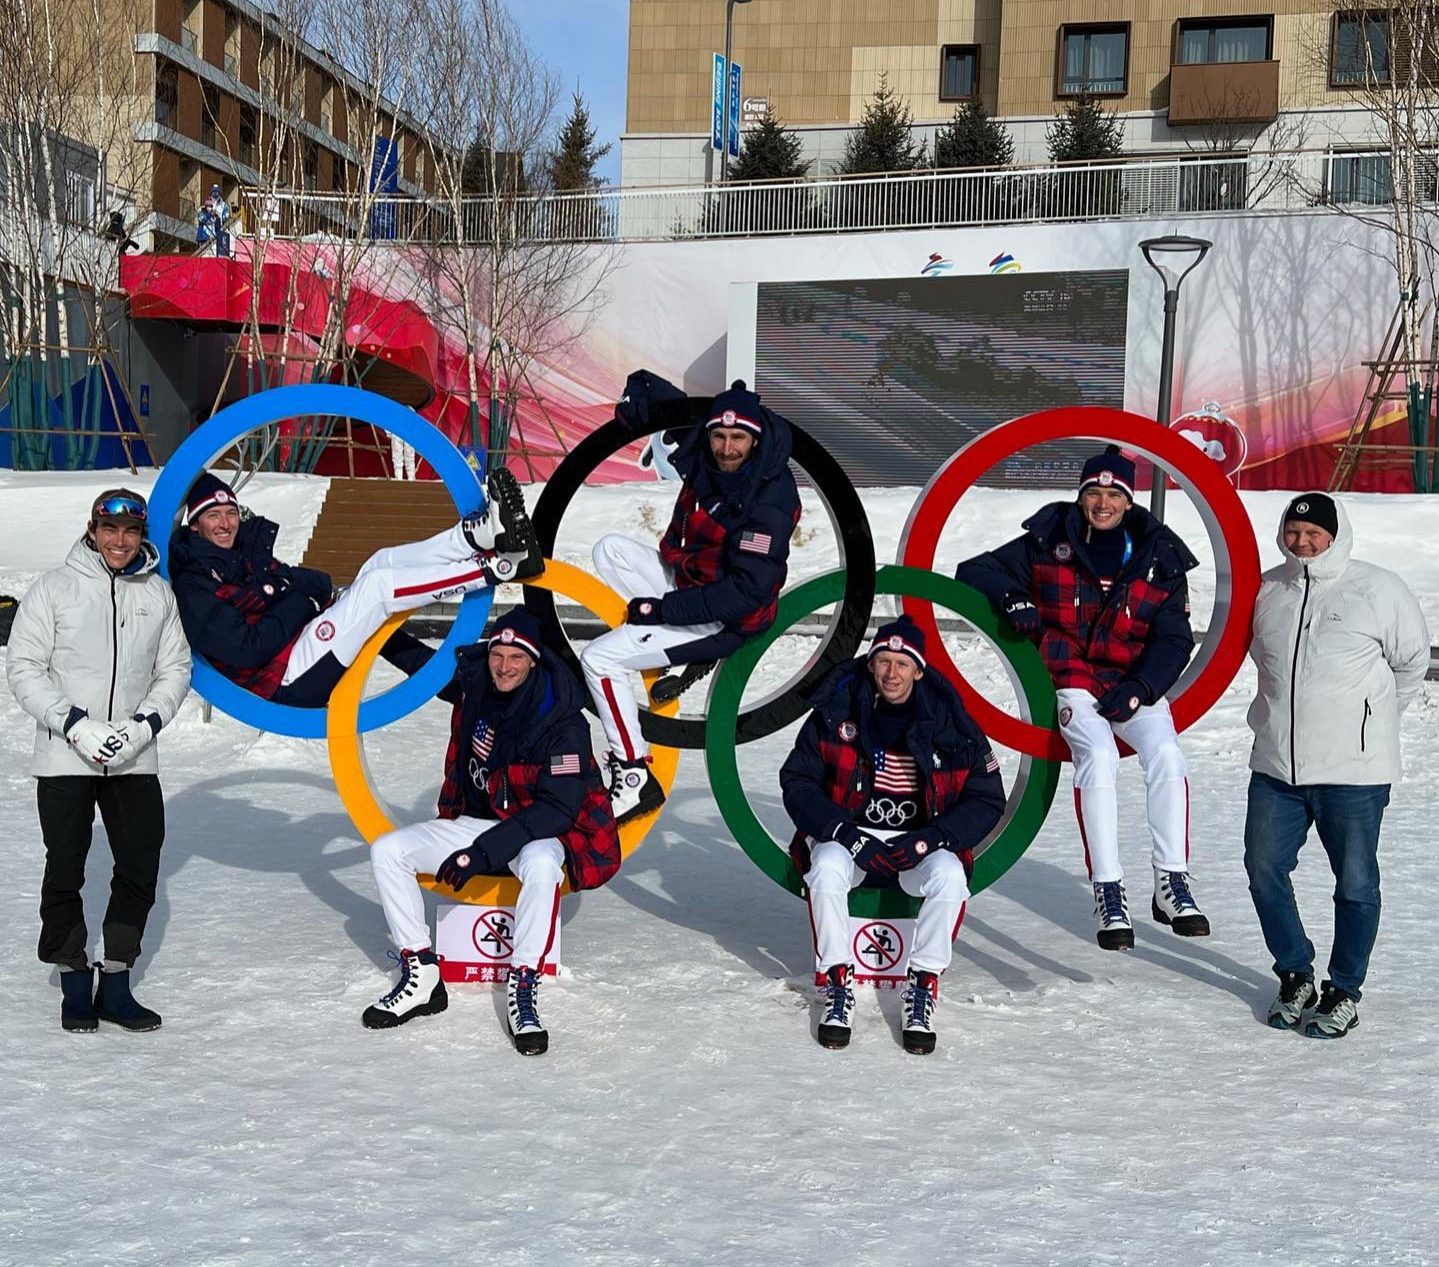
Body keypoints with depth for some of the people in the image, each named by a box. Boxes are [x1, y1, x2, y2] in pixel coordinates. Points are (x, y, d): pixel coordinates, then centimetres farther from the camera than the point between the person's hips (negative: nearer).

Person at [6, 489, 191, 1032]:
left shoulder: (159, 594, 6)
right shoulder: (55, 588, -3)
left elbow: (175, 669, 10)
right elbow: (24, 668, -3)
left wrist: (146, 723, -7)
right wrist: (76, 724, -14)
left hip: (136, 759, 3)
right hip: (65, 758, -3)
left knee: (141, 869, 3)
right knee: (65, 872, 1)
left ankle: (115, 983, 16)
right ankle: (75, 983, 17)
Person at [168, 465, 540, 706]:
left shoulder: (249, 552, 20)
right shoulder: (194, 588, -7)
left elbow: (320, 583, 16)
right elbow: (248, 650, -19)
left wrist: (301, 584, -5)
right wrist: (296, 604, -11)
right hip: (289, 679, -9)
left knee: (382, 562, -3)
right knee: (378, 584, -22)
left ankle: (484, 531, -24)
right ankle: (499, 567, -28)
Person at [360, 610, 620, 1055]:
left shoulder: (562, 721, -21)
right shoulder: (472, 689, -4)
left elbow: (559, 808, -26)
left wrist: (485, 851, -32)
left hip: (540, 831, -6)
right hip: (474, 822, 6)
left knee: (542, 864, -41)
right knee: (387, 850, -12)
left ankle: (523, 992, -34)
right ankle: (420, 977, -11)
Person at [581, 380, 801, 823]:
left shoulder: (769, 500, -29)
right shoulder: (704, 464, -6)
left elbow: (747, 590, -30)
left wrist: (663, 608, -26)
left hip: (724, 621, -9)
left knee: (599, 658, -14)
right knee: (611, 548, 12)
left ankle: (636, 778, -8)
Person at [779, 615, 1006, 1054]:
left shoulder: (948, 720, -6)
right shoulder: (836, 710, -6)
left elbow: (987, 800, -4)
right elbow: (796, 782, -4)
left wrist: (928, 840, -17)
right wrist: (844, 833, -19)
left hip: (921, 842, 0)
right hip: (847, 838, 0)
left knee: (950, 874, -31)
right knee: (827, 866, -32)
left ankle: (923, 987, -18)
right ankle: (837, 983, -18)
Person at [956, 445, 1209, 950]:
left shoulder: (1159, 557, 7)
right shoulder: (1048, 541, 5)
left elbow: (1174, 639, 4)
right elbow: (974, 571, 9)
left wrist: (1140, 688, -12)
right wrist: (1012, 598, -11)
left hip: (1135, 683, 2)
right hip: (1069, 678, -2)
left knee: (1165, 753, -25)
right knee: (1098, 757, -28)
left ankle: (1172, 881, -17)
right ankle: (1108, 892, -25)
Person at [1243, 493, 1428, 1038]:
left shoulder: (1377, 590, -8)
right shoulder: (1266, 591, 5)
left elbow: (1412, 662, 5)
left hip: (1353, 769, -4)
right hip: (1275, 765, 4)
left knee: (1355, 883, 5)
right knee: (1265, 871, 7)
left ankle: (1344, 992, 20)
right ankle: (1295, 976, 25)